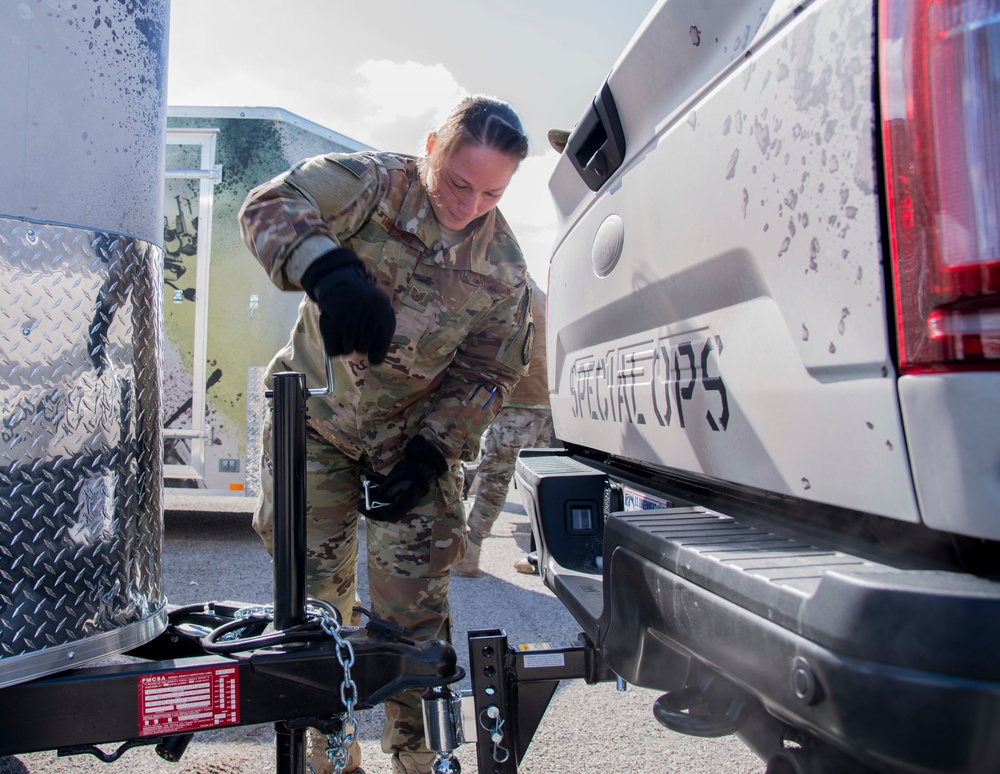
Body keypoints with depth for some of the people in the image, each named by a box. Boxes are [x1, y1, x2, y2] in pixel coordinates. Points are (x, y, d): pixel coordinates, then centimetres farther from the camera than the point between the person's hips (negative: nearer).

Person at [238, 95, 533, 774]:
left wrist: (429, 453, -17)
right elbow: (272, 204, -29)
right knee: (314, 589, 6)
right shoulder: (374, 183, -14)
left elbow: (486, 374, -3)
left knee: (415, 603, 0)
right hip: (315, 421, 0)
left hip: (413, 435, 1)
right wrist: (330, 271, -49)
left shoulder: (503, 269, -8)